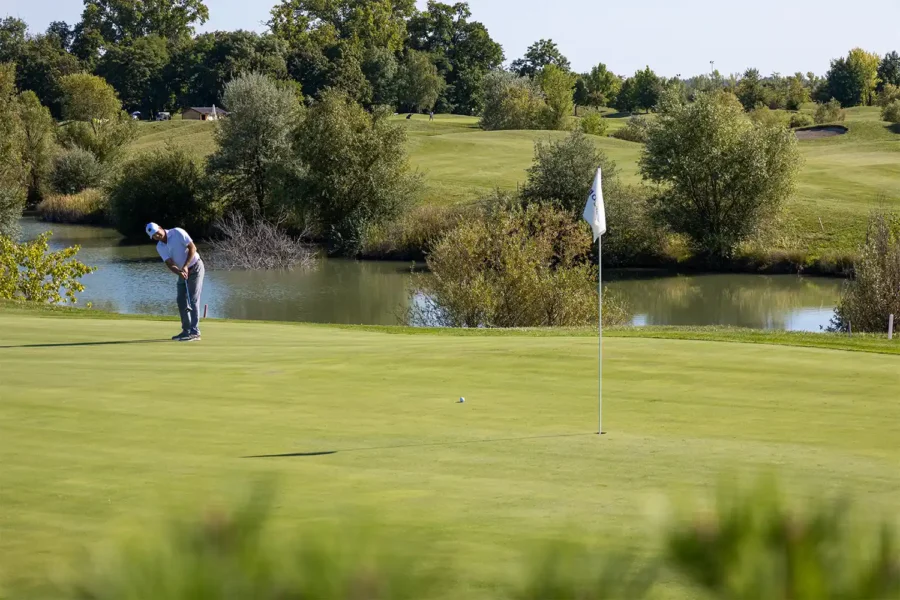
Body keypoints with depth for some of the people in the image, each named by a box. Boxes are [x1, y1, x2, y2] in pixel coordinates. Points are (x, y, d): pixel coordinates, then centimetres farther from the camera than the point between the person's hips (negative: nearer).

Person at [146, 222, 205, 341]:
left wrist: (185, 266, -26)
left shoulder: (177, 232, -17)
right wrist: (179, 272, -31)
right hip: (183, 271, 7)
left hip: (195, 267, -7)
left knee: (193, 300, -13)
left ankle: (195, 332, -15)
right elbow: (170, 264, -11)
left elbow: (192, 248, -20)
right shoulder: (160, 247, -1)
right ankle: (186, 331, 16)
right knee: (181, 300, 7)